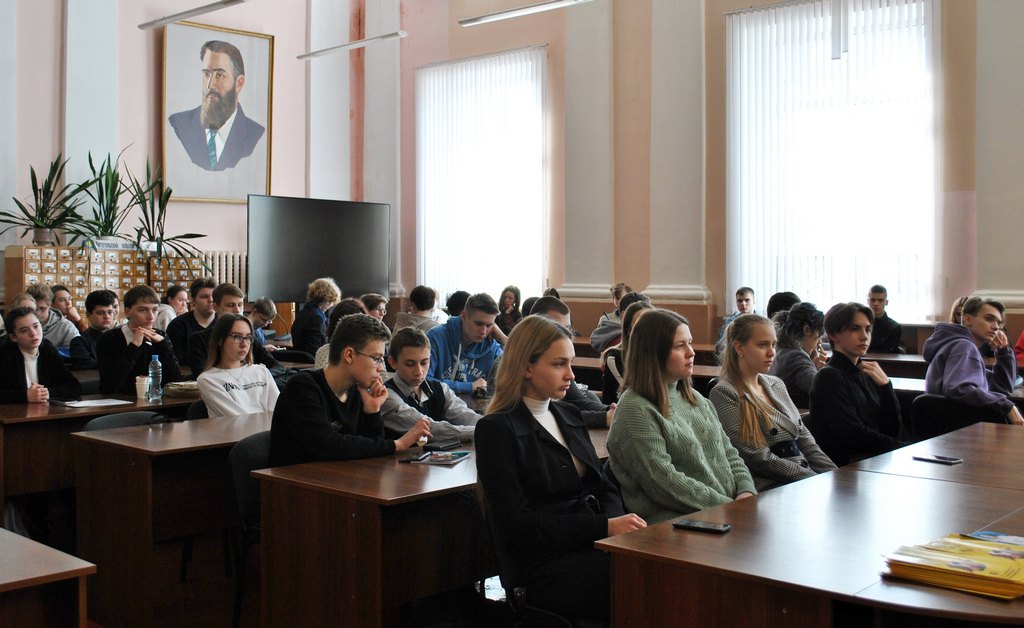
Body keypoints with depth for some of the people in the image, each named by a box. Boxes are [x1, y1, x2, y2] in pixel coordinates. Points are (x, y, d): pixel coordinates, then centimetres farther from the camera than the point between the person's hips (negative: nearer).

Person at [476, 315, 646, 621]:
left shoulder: (569, 415, 16)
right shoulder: (497, 428, -6)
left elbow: (604, 487, 15)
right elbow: (516, 526, -12)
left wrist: (617, 524, -9)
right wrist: (604, 527, -18)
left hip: (594, 545, 7)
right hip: (548, 565, -6)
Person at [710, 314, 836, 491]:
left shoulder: (776, 384, 17)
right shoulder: (724, 393, -8)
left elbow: (804, 438, 17)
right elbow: (759, 459, -12)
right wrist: (816, 479, -13)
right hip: (769, 487, -7)